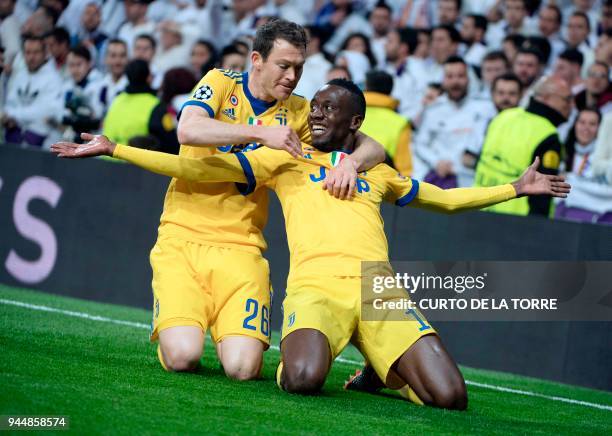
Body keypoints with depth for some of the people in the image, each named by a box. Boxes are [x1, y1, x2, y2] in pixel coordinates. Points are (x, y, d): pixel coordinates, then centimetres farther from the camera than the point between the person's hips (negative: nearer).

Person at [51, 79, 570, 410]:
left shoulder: (378, 172, 27)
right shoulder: (287, 159, 19)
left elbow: (444, 199, 41)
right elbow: (196, 166, 15)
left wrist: (515, 188, 34)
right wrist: (112, 149, 10)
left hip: (380, 290, 2)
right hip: (315, 286, -2)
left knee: (450, 397, -18)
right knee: (303, 380, -36)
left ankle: (383, 372, 15)